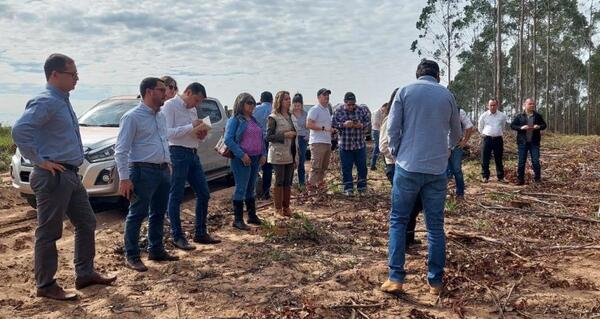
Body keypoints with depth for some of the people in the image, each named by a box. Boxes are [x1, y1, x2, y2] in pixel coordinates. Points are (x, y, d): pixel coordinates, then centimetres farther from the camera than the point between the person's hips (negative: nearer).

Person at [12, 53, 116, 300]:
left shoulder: (63, 101, 15)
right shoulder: (46, 101, -14)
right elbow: (19, 130, -26)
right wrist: (40, 160, -21)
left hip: (70, 175, 10)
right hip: (53, 177, -10)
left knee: (86, 223, 14)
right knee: (49, 232, 1)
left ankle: (85, 274, 25)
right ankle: (46, 285, 13)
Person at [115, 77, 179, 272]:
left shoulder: (161, 116, 14)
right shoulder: (132, 117, -10)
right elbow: (121, 150, -13)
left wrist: (168, 164, 17)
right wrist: (124, 178, -19)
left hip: (163, 170, 8)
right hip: (143, 171, -8)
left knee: (158, 213, 15)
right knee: (137, 215, 0)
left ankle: (156, 250, 28)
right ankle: (131, 256, 9)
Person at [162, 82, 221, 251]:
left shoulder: (192, 109, 18)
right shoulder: (170, 105, -6)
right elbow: (167, 132, -18)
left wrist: (201, 133, 3)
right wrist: (191, 127, -19)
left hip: (193, 154, 8)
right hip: (178, 153, -8)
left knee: (204, 194, 10)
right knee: (176, 196, 0)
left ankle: (201, 233, 20)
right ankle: (177, 237, 9)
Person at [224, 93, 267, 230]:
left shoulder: (254, 120, 17)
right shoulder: (235, 120, -6)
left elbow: (261, 138, 21)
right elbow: (228, 139, -15)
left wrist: (263, 154, 7)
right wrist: (242, 155, -20)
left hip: (256, 158, 8)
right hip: (242, 159, -7)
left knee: (251, 188, 15)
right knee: (241, 188, -5)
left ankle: (252, 215, 26)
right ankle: (238, 219, 2)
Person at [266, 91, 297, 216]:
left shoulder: (290, 116, 13)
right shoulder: (273, 118, -7)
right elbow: (268, 136, -11)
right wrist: (284, 135, -20)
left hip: (290, 154, 6)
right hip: (278, 155, -6)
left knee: (288, 182, 9)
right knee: (279, 181, -1)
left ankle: (286, 207, 18)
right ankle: (278, 208, 8)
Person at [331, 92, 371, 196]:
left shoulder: (361, 110, 2)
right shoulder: (338, 111, -3)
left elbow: (368, 121, 6)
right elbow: (332, 124, -6)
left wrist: (362, 125, -15)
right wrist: (344, 124, -21)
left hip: (360, 144, 2)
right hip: (345, 145, -2)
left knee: (362, 167, 8)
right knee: (346, 168, 4)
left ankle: (362, 188, 20)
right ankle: (348, 189, 15)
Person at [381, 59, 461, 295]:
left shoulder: (405, 92, 1)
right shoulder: (447, 96, 8)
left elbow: (392, 128, -4)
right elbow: (456, 134, 19)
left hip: (408, 166, -2)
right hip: (437, 169, 2)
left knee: (398, 221, 8)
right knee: (435, 225, 9)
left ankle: (396, 278, 3)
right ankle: (435, 281, 14)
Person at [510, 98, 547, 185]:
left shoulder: (538, 116, 6)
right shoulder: (520, 116, 3)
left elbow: (544, 125, 13)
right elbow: (512, 125, 2)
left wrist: (539, 126, -10)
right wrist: (521, 127, -15)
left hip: (534, 142, 1)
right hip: (522, 142, 0)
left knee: (536, 161, -2)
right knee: (521, 161, 3)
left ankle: (537, 178, 12)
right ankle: (520, 179, 10)